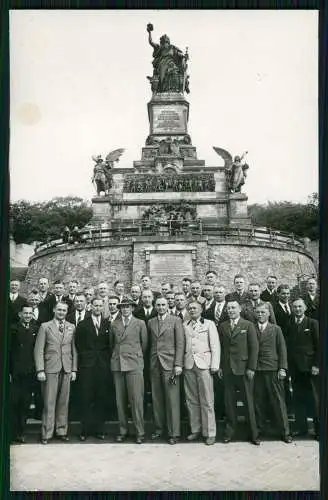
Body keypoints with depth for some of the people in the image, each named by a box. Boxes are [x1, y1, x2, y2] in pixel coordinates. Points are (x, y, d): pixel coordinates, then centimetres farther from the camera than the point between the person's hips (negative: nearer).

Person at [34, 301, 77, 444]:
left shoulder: (71, 328, 11)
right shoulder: (45, 327, 3)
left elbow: (74, 349, 12)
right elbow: (38, 349, -1)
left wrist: (74, 369, 6)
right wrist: (40, 370, -9)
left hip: (66, 369, 3)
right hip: (51, 369, -2)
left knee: (64, 402, 6)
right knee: (49, 403, -1)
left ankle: (61, 431, 17)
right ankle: (46, 434, 9)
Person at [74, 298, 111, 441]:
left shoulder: (108, 324, 9)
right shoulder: (82, 324, 7)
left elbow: (110, 344, 9)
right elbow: (78, 345, 7)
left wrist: (107, 359, 1)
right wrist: (84, 358, 1)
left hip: (103, 366, 1)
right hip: (87, 366, -1)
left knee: (101, 399, 3)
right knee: (86, 399, 0)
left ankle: (99, 429, 12)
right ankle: (85, 430, 9)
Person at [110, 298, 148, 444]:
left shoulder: (140, 324, 5)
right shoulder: (114, 324, 12)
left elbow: (144, 344, 10)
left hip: (134, 365, -3)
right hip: (117, 364, 3)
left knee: (136, 399, -5)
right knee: (120, 400, 5)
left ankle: (140, 432, 4)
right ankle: (123, 431, 16)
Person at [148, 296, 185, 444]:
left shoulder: (175, 320, 0)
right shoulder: (150, 322, 13)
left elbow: (180, 343, -4)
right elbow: (150, 343, 13)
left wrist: (178, 364, -10)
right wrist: (149, 361, 4)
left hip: (170, 364, -4)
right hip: (154, 364, 4)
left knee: (172, 399, -3)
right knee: (156, 398, 7)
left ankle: (173, 433, 4)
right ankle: (159, 428, 20)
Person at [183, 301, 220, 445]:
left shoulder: (209, 324, 6)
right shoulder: (184, 326, 13)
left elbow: (215, 345, 1)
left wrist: (215, 365, -6)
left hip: (204, 364, -3)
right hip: (188, 365, 3)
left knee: (207, 400, -3)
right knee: (191, 400, 6)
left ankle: (210, 433, 5)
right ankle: (195, 430, 16)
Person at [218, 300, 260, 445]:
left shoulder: (248, 325, -1)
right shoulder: (222, 327, 9)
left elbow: (254, 347, -3)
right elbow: (220, 347, 9)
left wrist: (251, 368, -8)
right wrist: (220, 366, 3)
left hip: (244, 368, -3)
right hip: (227, 368, 3)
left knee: (248, 401, 3)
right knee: (229, 402, 7)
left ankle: (253, 433, 14)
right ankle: (230, 431, 19)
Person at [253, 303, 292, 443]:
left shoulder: (276, 329, 8)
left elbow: (282, 349, 5)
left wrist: (282, 368, -3)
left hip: (273, 370, 0)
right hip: (257, 370, 1)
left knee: (278, 401, 2)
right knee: (258, 402, 4)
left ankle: (284, 432, 11)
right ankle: (259, 430, 16)